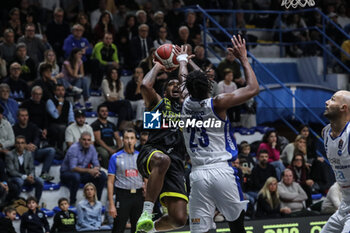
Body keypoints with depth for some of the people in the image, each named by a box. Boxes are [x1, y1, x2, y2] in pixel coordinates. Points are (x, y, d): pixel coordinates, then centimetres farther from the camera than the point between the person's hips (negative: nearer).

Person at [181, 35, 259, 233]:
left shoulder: (185, 105, 6)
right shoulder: (217, 104, -6)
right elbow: (253, 89, -1)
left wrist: (182, 60, 49)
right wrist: (244, 59, 8)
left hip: (198, 174, 3)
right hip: (222, 171, -3)